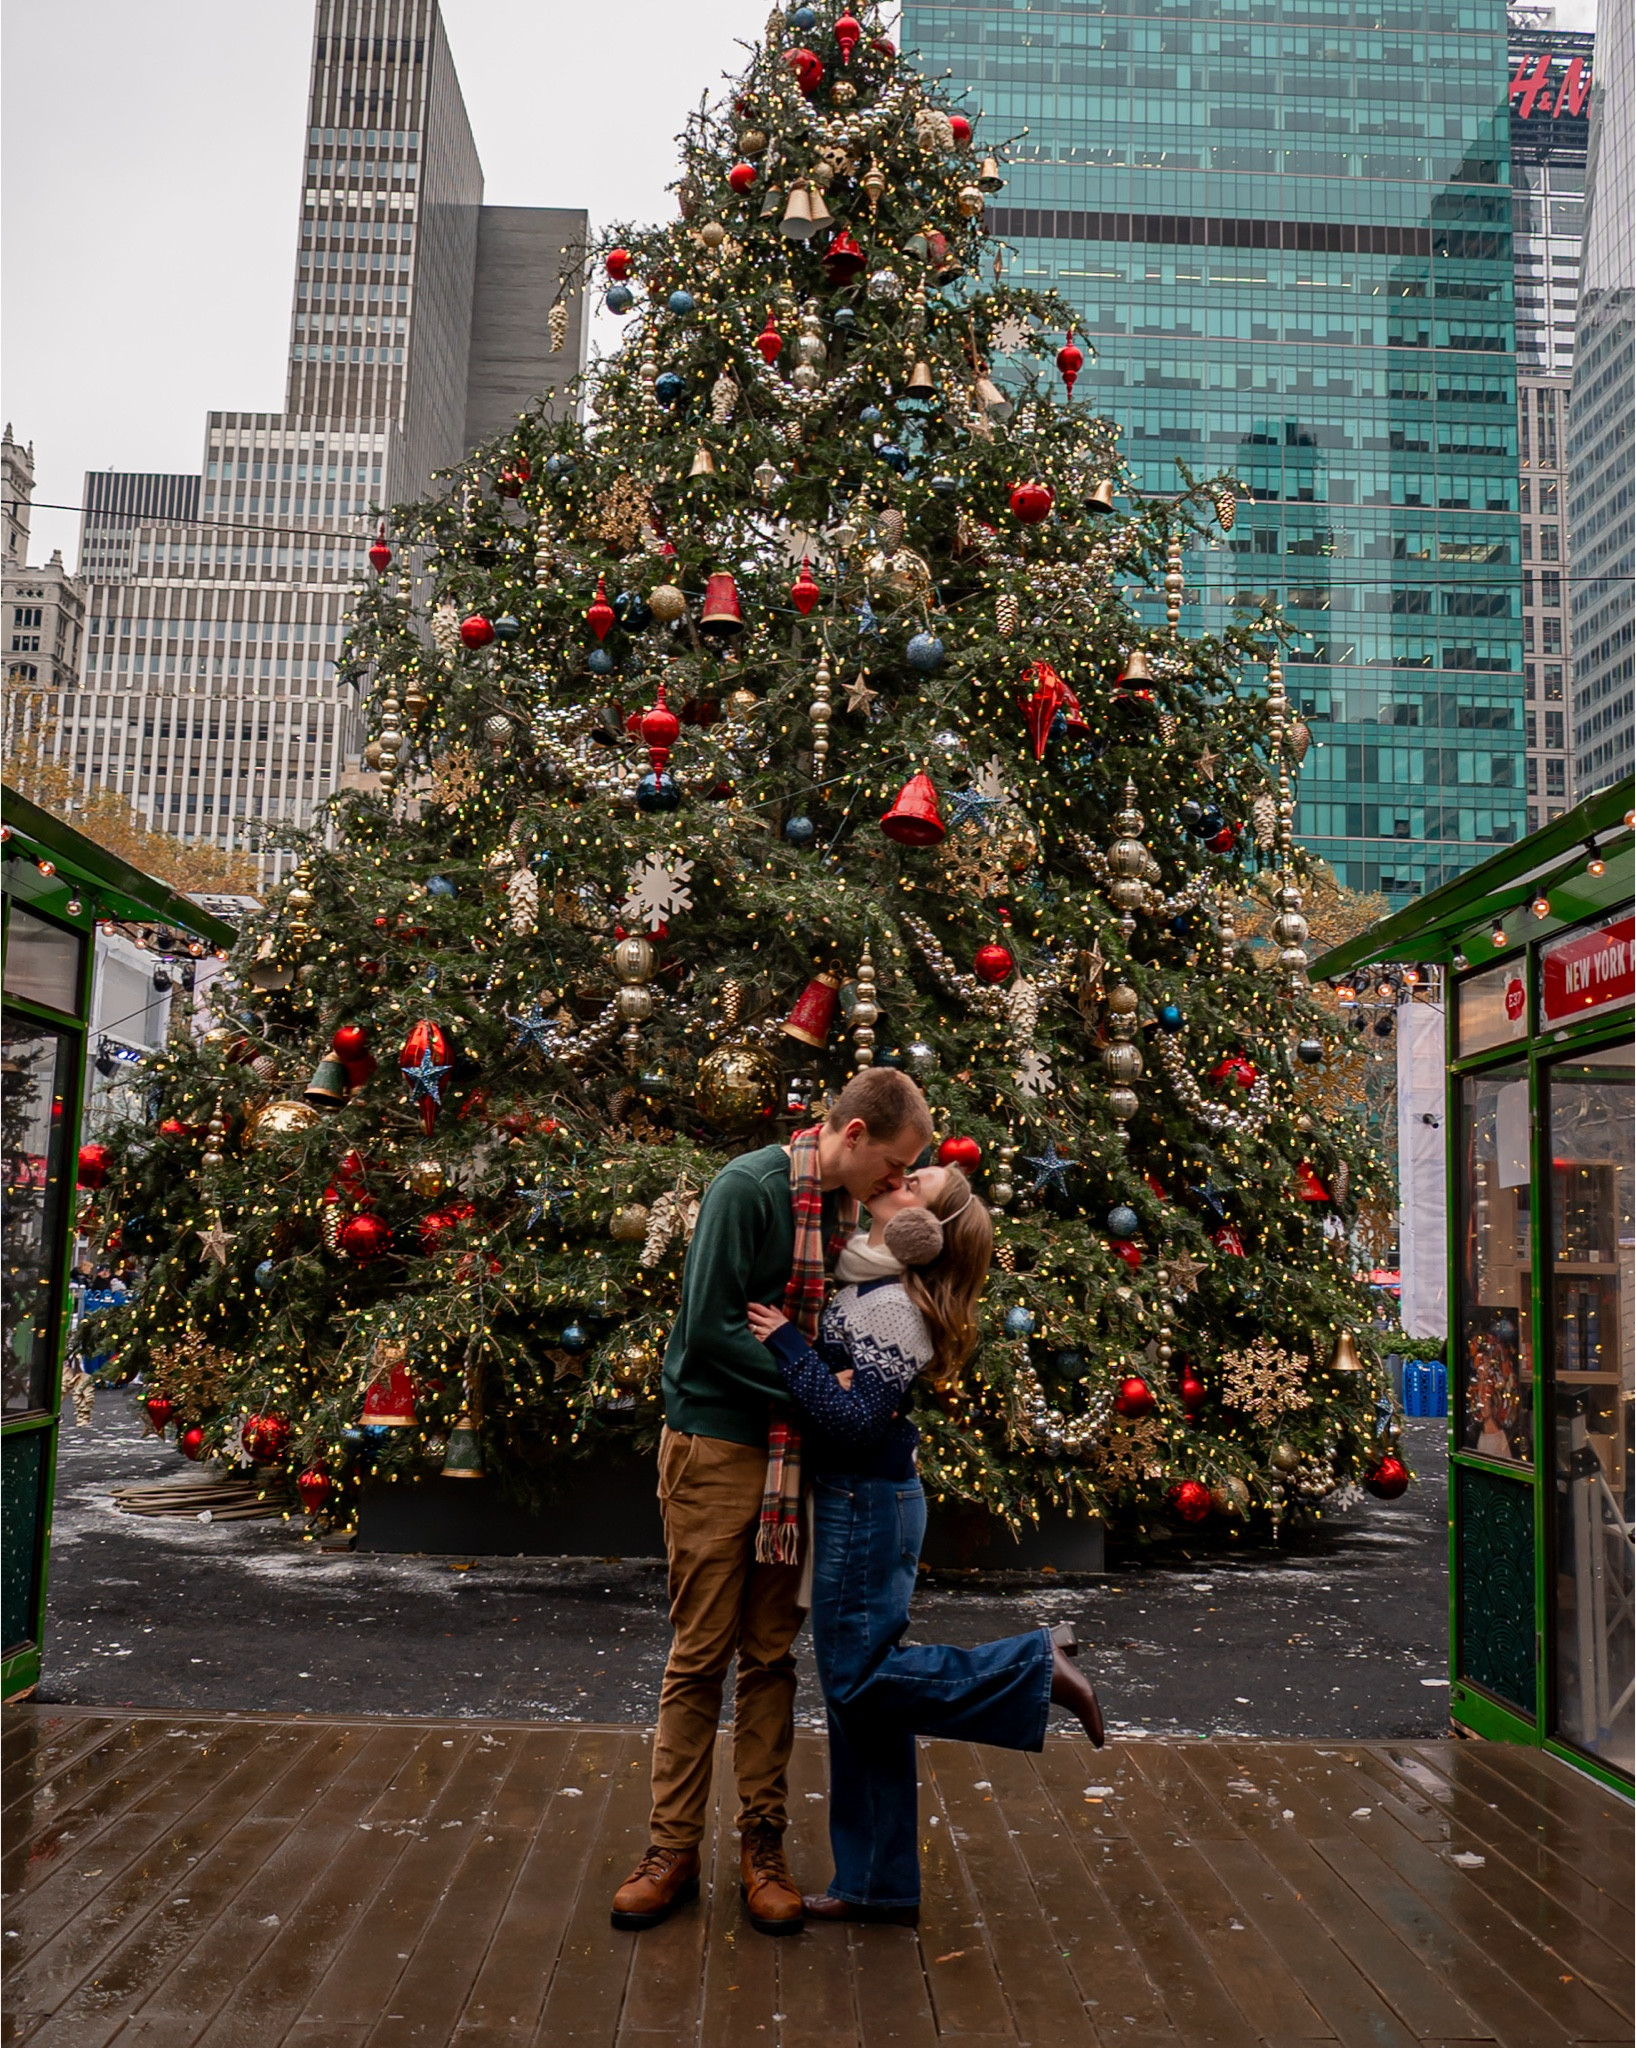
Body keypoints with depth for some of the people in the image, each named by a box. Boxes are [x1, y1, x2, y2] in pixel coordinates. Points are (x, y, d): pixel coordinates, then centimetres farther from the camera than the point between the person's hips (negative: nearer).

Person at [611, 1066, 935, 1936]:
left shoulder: (846, 1206, 6)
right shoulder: (747, 1188, -15)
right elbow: (711, 1328, -18)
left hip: (795, 1452, 6)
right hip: (716, 1446, -6)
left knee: (771, 1656, 12)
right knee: (700, 1654, 3)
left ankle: (762, 1842, 23)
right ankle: (673, 1847, 17)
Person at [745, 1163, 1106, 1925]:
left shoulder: (890, 1306, -19)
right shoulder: (859, 1285, 8)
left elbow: (857, 1418, -24)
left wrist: (787, 1344, -22)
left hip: (867, 1504, -9)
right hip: (854, 1501, 9)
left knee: (860, 1678, -2)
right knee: (856, 1688, 13)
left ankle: (1036, 1666, 5)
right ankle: (878, 1883, 23)